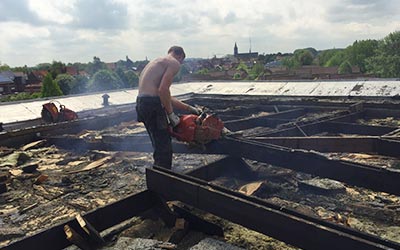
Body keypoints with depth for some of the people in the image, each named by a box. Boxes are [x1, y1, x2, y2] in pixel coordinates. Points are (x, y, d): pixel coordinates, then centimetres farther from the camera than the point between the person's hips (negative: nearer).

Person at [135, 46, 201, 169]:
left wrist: (190, 108, 27)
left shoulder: (157, 62, 27)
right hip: (152, 104, -10)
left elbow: (166, 97, 25)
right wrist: (171, 114, -8)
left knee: (159, 147, 20)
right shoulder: (174, 63, -2)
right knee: (164, 149, -3)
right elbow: (163, 90, -18)